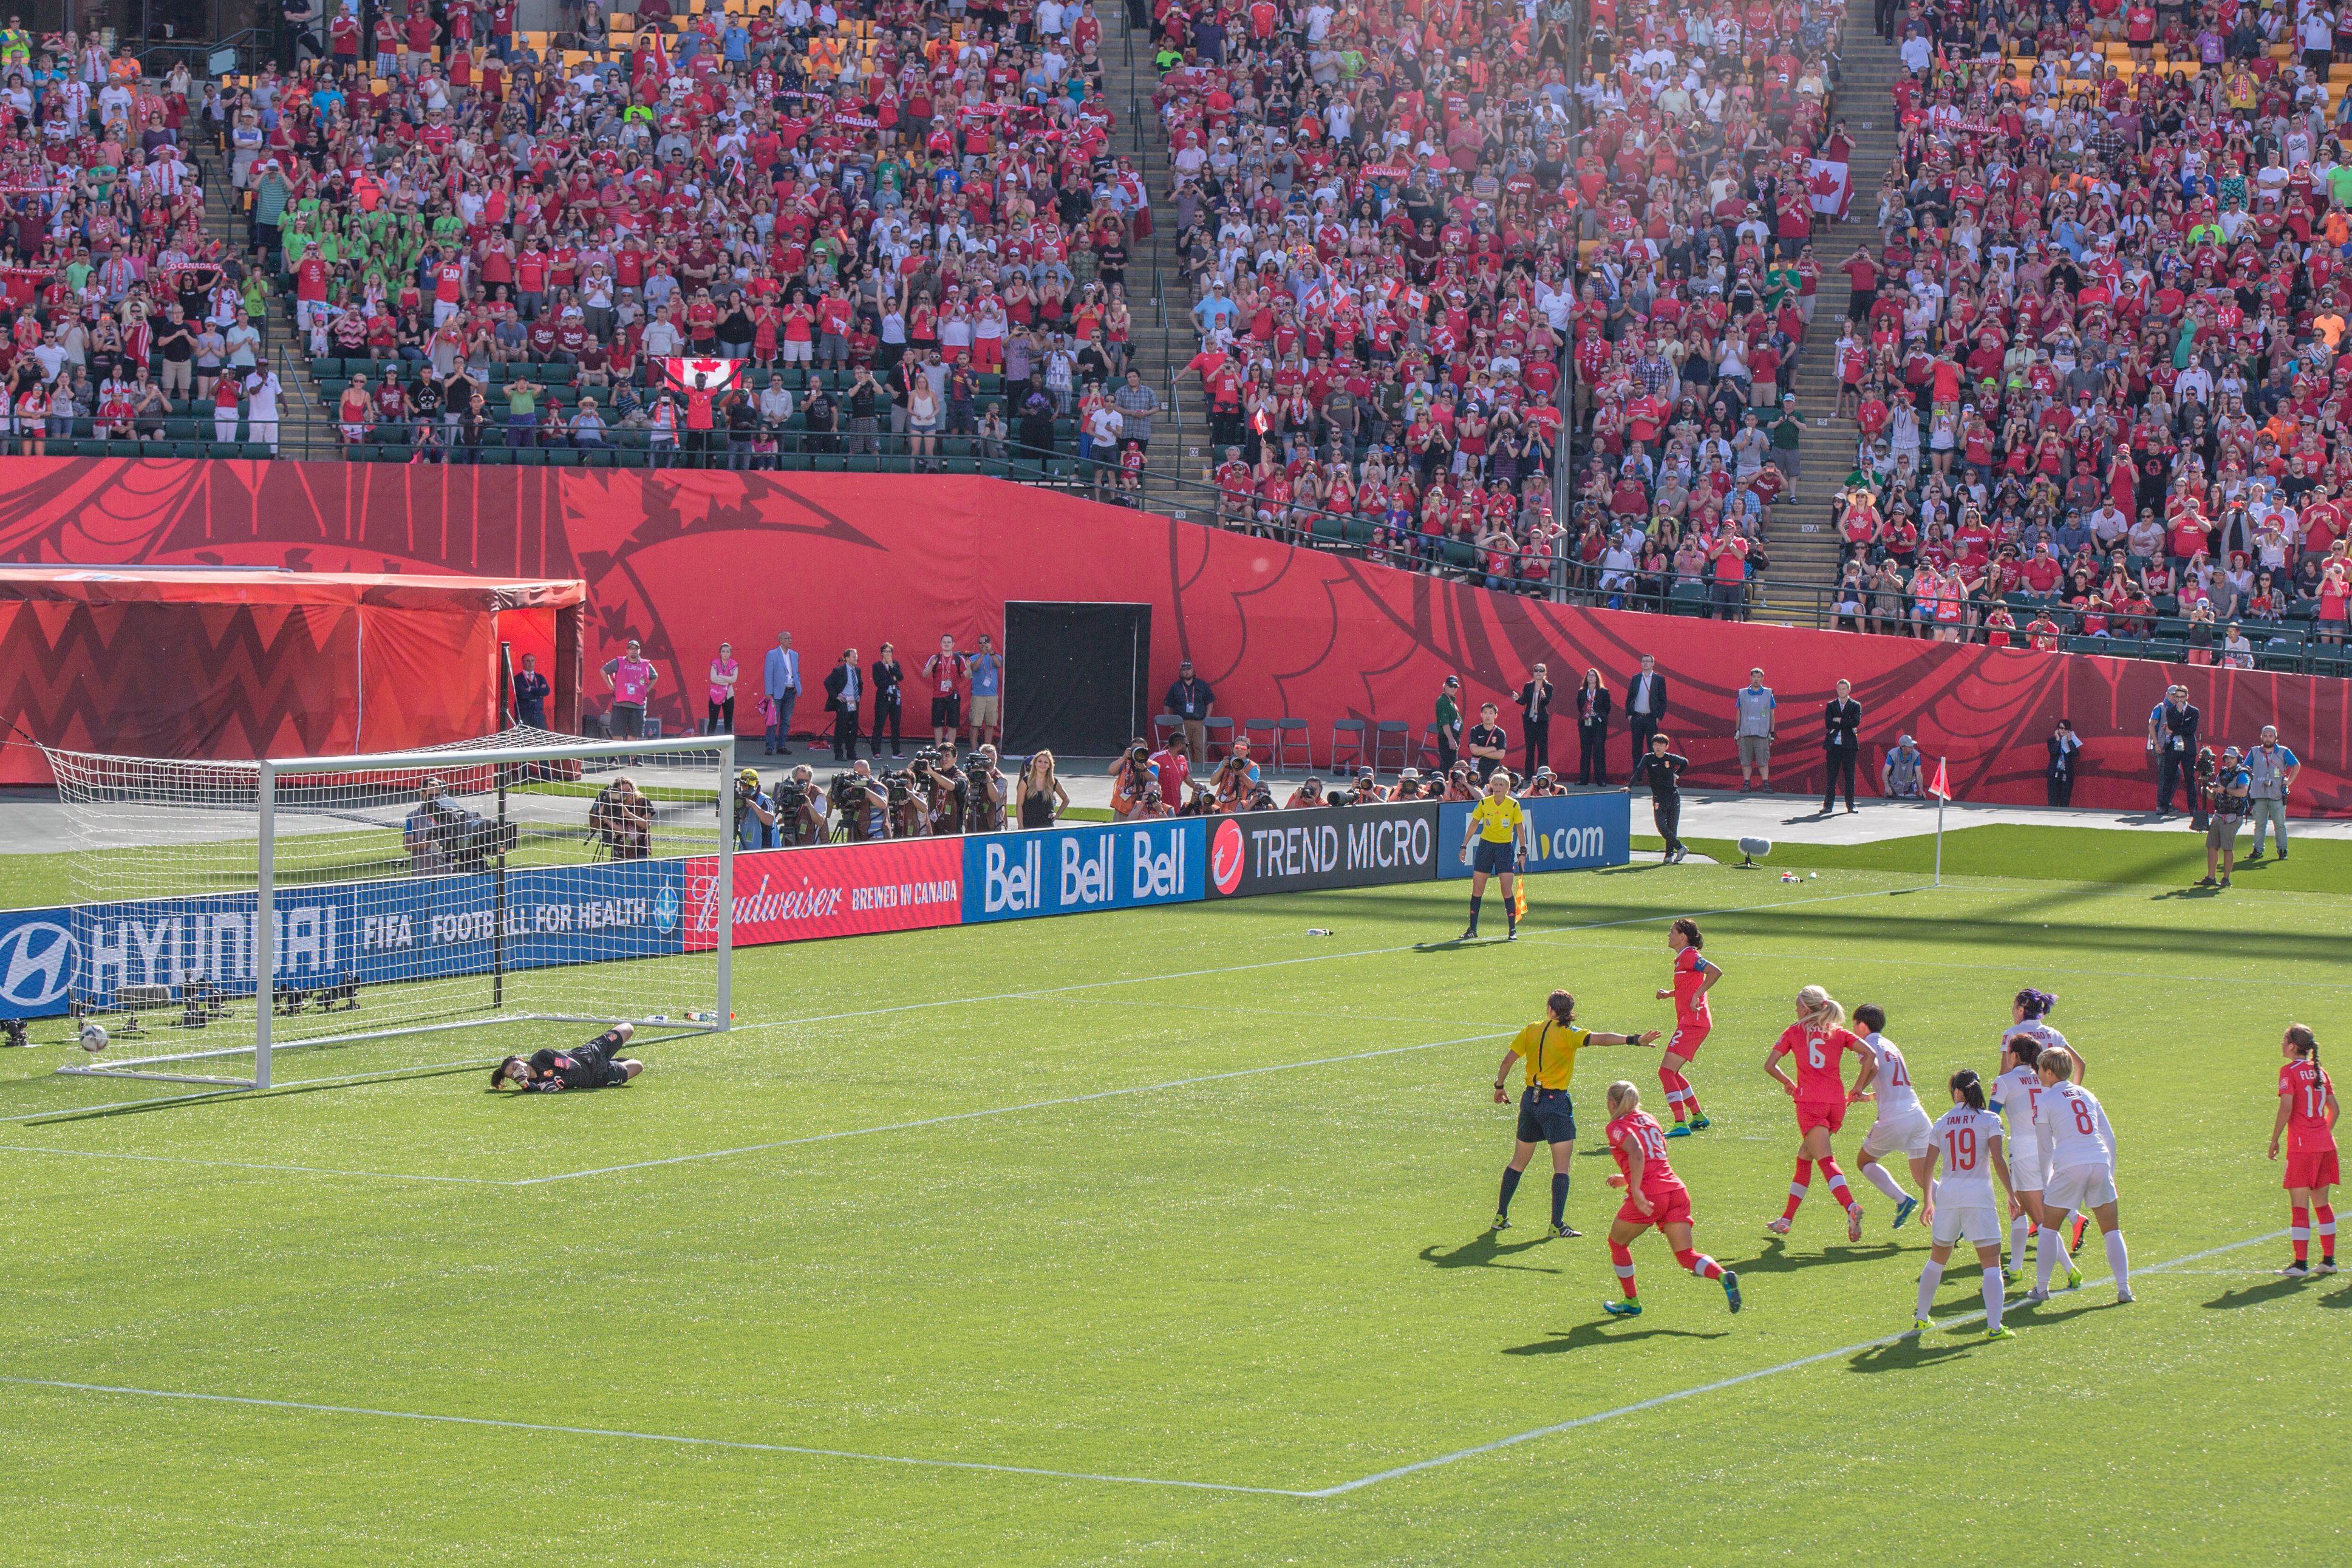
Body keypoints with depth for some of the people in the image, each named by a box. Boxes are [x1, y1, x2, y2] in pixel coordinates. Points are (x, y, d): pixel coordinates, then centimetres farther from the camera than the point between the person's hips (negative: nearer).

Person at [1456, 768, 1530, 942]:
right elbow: (1473, 825, 8)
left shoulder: (1514, 805, -7)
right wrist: (1464, 846, 7)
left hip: (1505, 848, -2)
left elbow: (1520, 829, 2)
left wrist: (1523, 852, -2)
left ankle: (1513, 930, -1)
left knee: (1507, 890, -9)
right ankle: (1472, 929, 8)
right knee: (1477, 889, 0)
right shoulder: (1484, 803, -3)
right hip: (1486, 845, 2)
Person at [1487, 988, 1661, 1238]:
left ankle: (1500, 1216, 23)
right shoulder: (1568, 1034, -8)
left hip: (1530, 1099, 5)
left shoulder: (1531, 1031, 5)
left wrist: (1500, 1087, 21)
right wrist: (1634, 1040, -29)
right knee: (1562, 1165, -2)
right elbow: (1602, 1039, -22)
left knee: (1519, 1162, 18)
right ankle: (1557, 1224, -10)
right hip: (1556, 1101, -5)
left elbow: (1507, 1061, 6)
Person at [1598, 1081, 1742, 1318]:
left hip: (1648, 1195, -6)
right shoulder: (1649, 1119, 23)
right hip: (1676, 1189, 6)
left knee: (1617, 1242, 19)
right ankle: (1723, 1276, -25)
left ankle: (1632, 1302, 24)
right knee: (1686, 1255, 2)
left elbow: (1637, 1153, -18)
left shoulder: (1617, 1127, 1)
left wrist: (1636, 1190, -21)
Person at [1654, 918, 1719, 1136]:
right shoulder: (1682, 958, 18)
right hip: (1689, 1022, 11)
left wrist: (1696, 996, -23)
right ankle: (1699, 1118, 28)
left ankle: (1680, 1125, -21)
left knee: (1666, 1071, -15)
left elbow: (1716, 972, -26)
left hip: (1692, 1023, -11)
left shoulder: (1689, 956, -12)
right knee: (1671, 1072, 21)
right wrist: (1669, 994, 16)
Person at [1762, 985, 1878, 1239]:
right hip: (1836, 1103, 4)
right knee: (1804, 1156, 18)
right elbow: (1870, 1056, -1)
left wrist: (1788, 1083, 21)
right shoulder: (1839, 1033, 14)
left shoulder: (1794, 1032, 9)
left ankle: (1851, 1206, -38)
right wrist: (1858, 1088, 6)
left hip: (1810, 1101, -4)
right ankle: (1787, 1219, 22)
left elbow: (1769, 1066, 5)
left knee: (1825, 1160, -14)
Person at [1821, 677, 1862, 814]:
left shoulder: (1856, 706, 7)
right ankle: (1828, 805, 2)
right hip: (1833, 745, 1)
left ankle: (1850, 804, 8)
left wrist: (1839, 721, -8)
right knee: (1831, 776, 0)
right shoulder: (1831, 705, 10)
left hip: (1849, 745, -1)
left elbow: (1856, 722, -10)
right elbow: (1828, 724, -4)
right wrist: (1847, 724, -8)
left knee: (1849, 776, 2)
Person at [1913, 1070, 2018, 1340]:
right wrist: (2011, 1196, -1)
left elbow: (1927, 1168, 8)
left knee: (1937, 1259, 22)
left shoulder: (1941, 1123, 9)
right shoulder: (1989, 1120, 0)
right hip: (1980, 1198, -3)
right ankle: (1994, 1326, -15)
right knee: (1991, 1264, -2)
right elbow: (1998, 1161, -10)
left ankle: (1921, 1318, 27)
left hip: (1947, 1196, 3)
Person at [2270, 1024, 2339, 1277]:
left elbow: (2286, 1108, -18)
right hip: (2325, 1143, 7)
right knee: (2321, 1203, 15)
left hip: (2301, 1146, -7)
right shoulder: (2320, 1072, 11)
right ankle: (2328, 1259, 16)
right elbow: (2335, 1109, 13)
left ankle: (2301, 1263, -7)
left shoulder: (2289, 1072, -8)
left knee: (2299, 1205, -4)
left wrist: (2274, 1140, -10)